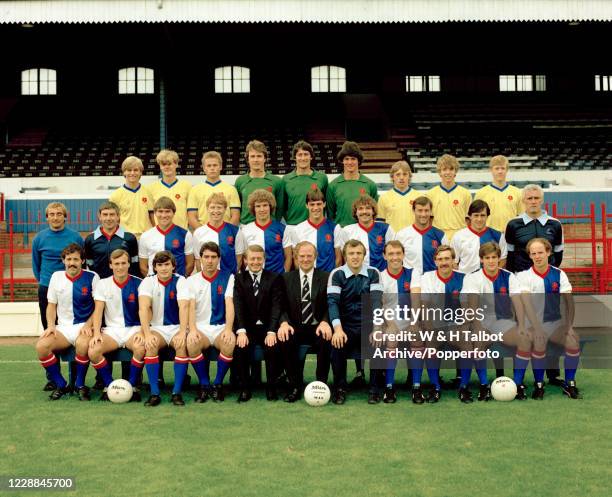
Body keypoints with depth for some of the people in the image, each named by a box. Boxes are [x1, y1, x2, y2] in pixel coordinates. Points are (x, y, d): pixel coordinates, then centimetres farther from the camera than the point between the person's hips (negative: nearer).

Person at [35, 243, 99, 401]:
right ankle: (61, 385, -7)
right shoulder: (56, 276, 10)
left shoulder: (92, 277, 0)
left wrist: (88, 325, -14)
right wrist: (51, 325, -2)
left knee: (83, 344, -37)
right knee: (41, 346, -25)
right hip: (62, 328, 4)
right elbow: (51, 305, 15)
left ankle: (80, 385, -12)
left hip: (84, 326, -4)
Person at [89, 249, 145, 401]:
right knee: (93, 351, -27)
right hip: (111, 330, 2)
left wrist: (142, 332, -21)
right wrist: (96, 333, -16)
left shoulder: (138, 283, 0)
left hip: (133, 328, -2)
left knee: (140, 348, -35)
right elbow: (98, 310, 0)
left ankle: (133, 386, -13)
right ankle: (109, 385, -6)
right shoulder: (103, 284, 6)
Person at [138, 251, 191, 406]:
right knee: (151, 344, -31)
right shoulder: (148, 282, -4)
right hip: (156, 328, 0)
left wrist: (182, 332, -34)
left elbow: (184, 307, -19)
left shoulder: (180, 281, -5)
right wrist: (147, 334, -33)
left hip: (176, 327, 0)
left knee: (182, 345, -32)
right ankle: (154, 393, -27)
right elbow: (143, 308, -18)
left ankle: (177, 392, -25)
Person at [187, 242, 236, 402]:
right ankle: (204, 385, -13)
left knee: (230, 343, -33)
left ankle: (218, 384, -12)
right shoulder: (192, 280, 8)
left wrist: (228, 329, -22)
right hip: (200, 327, 1)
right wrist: (192, 329, -21)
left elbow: (229, 304, -7)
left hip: (221, 327, -1)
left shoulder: (228, 278, 5)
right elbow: (191, 307, -3)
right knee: (192, 344, -32)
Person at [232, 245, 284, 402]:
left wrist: (271, 331, -20)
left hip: (267, 328, -1)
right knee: (239, 347, -28)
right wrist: (241, 331, -20)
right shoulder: (239, 278, 7)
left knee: (272, 347, -29)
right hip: (247, 327, 1)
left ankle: (271, 387, -10)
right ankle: (244, 388, -10)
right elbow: (238, 306, -5)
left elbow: (276, 306, -5)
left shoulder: (274, 278, 5)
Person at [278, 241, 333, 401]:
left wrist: (325, 322, -22)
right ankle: (295, 385, -16)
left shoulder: (326, 277, 6)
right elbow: (283, 306, 3)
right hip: (295, 328, 1)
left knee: (326, 339, -34)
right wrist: (284, 323, -20)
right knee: (284, 339, -31)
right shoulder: (287, 278, 10)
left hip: (318, 328, -1)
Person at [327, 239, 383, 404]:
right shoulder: (337, 274, -2)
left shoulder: (373, 273, 0)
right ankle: (340, 388, -9)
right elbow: (332, 301, -14)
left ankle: (375, 389, -10)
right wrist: (337, 328, -31)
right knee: (336, 343, -31)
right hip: (346, 325, -1)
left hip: (368, 324, 1)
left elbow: (376, 301, -11)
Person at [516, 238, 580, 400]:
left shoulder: (559, 274, 2)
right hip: (534, 324, -3)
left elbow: (569, 301, -2)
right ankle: (539, 385, -12)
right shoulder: (524, 276, -6)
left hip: (557, 322, 3)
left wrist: (569, 325, -16)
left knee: (573, 342, -23)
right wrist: (537, 329, -27)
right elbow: (527, 303, -17)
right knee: (539, 344, -32)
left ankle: (569, 384, -3)